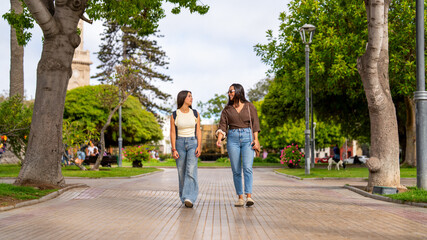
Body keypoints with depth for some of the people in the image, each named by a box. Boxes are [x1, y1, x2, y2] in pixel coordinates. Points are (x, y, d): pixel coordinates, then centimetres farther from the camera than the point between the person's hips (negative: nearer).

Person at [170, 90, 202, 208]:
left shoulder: (195, 113, 3)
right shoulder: (174, 115, 0)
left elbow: (198, 131, 2)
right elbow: (172, 133, -2)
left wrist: (199, 147, -9)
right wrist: (174, 149, -11)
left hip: (193, 143, 0)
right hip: (180, 144, 0)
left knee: (191, 171, -16)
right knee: (182, 173, 3)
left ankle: (189, 199, -23)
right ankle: (183, 198, 18)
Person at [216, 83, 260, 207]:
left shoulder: (249, 106, 6)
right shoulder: (227, 109, 9)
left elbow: (255, 123, 5)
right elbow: (223, 126, 4)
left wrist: (256, 139, -6)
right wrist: (219, 139, -13)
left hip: (248, 138, -2)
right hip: (233, 138, 2)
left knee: (247, 168, -15)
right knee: (236, 170, 0)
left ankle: (249, 197, -19)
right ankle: (240, 198, 6)